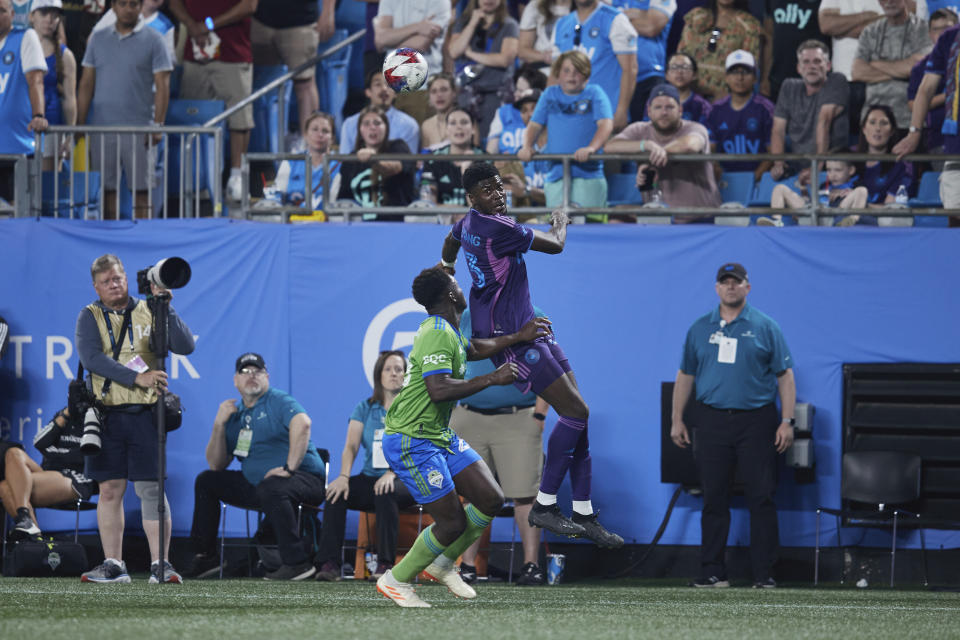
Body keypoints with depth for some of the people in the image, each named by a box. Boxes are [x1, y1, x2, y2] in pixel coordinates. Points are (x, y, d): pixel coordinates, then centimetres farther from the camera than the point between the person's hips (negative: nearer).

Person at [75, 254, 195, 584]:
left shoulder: (148, 312, 8)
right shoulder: (90, 317, 7)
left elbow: (185, 346, -2)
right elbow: (91, 358, -10)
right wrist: (137, 377, -18)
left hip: (144, 414, -1)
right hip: (107, 414, 1)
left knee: (151, 489, -6)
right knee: (110, 489, 3)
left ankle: (160, 563, -5)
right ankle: (113, 565, 7)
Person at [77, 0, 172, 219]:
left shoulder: (153, 40, 2)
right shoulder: (98, 39, 12)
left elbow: (162, 86, -2)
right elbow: (86, 84, 13)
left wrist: (158, 125, -10)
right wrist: (80, 125, 6)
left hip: (139, 128, -3)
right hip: (101, 129, 3)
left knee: (141, 188, -4)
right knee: (107, 188, 4)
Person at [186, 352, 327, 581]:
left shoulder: (279, 402, -7)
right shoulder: (235, 413, 15)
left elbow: (302, 423, -30)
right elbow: (217, 465, 11)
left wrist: (290, 468, -35)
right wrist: (219, 424, -2)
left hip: (305, 478, -8)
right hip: (255, 483, 8)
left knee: (271, 488, -40)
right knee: (206, 481, 11)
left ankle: (296, 562, -38)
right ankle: (205, 556, 12)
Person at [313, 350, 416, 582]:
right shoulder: (365, 408, 12)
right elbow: (351, 446, 1)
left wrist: (392, 473, -28)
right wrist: (344, 476, -19)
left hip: (404, 481, -3)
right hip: (371, 476, 3)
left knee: (385, 493, -38)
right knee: (336, 491, -27)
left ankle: (385, 563, -35)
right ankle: (328, 563, -33)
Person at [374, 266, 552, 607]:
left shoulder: (447, 331, 12)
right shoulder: (438, 335, -21)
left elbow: (474, 349, 34)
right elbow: (439, 390, -33)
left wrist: (518, 337, 33)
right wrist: (492, 379, -27)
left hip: (441, 437, 10)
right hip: (412, 441, -10)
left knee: (491, 500, 5)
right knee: (453, 522, -8)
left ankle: (441, 564, 23)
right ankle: (396, 580, 10)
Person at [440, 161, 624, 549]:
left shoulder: (470, 222, 11)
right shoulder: (498, 228, -20)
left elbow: (451, 240, 36)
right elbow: (555, 245, -9)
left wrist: (447, 264, 61)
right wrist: (561, 222, 15)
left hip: (527, 328, 11)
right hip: (508, 336, -11)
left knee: (578, 413, 6)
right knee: (575, 412, -14)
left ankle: (584, 514, 7)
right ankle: (544, 506, -8)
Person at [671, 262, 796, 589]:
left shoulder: (765, 328, 4)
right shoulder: (700, 329, 12)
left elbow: (785, 376, 3)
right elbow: (685, 376, 15)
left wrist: (787, 421, -5)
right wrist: (677, 420, 8)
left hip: (756, 420, -2)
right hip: (711, 422, 2)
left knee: (762, 498, -5)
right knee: (713, 498, 3)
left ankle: (764, 573, -2)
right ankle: (713, 572, 8)